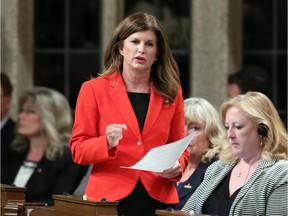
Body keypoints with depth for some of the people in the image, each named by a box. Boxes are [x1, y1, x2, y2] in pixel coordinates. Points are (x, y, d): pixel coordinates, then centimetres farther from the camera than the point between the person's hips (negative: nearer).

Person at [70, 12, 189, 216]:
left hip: (157, 199, 2)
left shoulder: (171, 93, 8)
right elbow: (78, 149, 0)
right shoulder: (94, 90, 1)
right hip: (109, 199, -2)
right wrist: (107, 143, -19)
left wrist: (176, 167, -8)